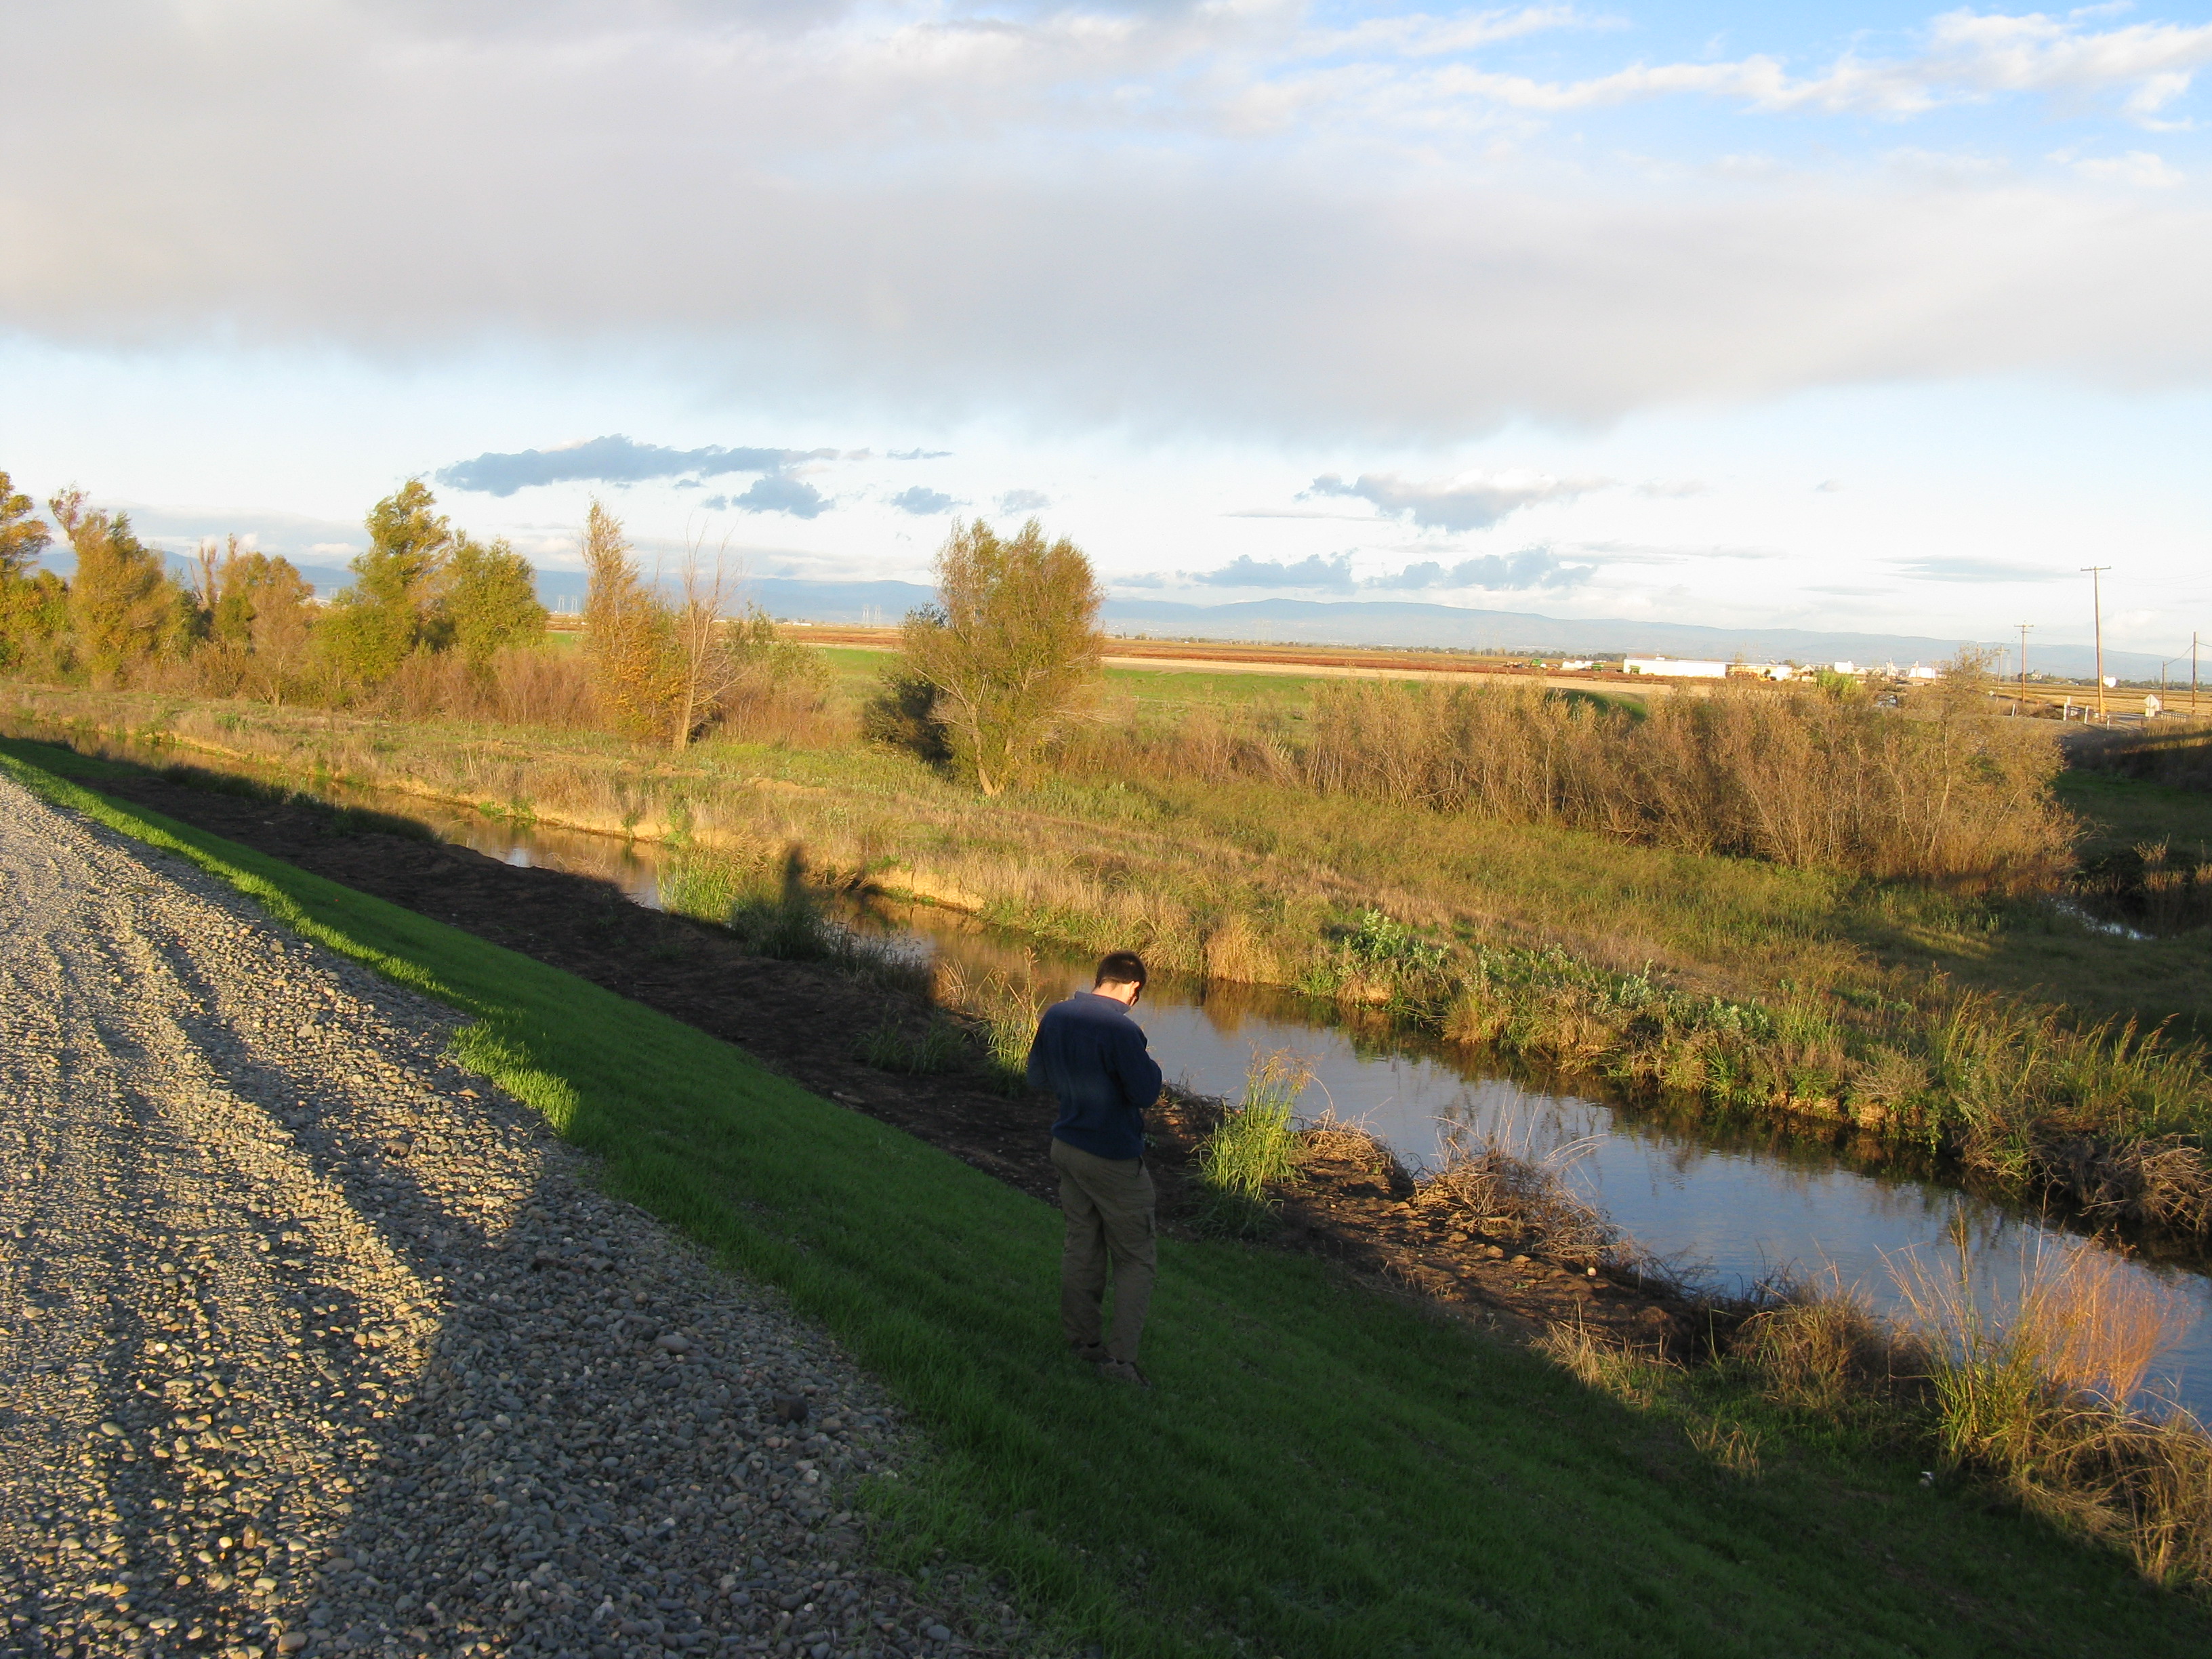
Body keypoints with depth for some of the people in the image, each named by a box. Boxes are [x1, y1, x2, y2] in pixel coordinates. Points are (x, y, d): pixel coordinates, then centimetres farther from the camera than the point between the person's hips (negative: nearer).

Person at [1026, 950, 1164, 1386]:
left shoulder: (1055, 1016, 0)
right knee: (1136, 1260, 4)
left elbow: (1037, 1078, 11)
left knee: (1081, 1247, 18)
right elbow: (1145, 1093, -19)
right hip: (1113, 1160, -7)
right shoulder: (1121, 1030, -23)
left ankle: (1081, 1341, 25)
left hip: (1067, 1148, 7)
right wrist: (1151, 1065, -2)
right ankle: (1121, 1358, 1)